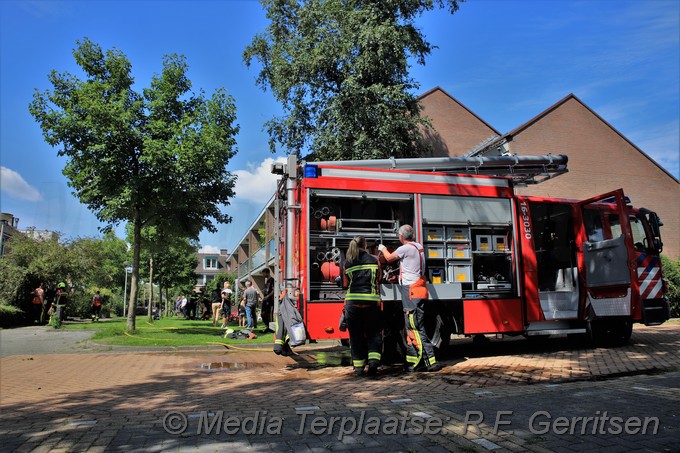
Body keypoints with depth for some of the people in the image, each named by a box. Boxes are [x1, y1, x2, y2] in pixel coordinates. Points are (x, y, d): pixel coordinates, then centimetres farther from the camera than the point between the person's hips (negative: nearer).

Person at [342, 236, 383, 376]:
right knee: (373, 333, 11)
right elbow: (379, 279, 13)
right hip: (371, 301, -1)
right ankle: (373, 359, -7)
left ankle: (358, 366, 12)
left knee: (355, 334, 9)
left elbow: (345, 285, 8)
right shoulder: (374, 260, 3)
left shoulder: (347, 263, 3)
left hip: (352, 301, 1)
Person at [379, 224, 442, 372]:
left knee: (415, 328, -9)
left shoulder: (406, 248, -11)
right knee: (412, 327, 13)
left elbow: (389, 257, 4)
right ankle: (413, 360, 17)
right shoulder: (419, 247, 14)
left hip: (411, 290, -9)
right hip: (420, 289, 9)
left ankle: (429, 361, -10)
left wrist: (383, 248, 24)